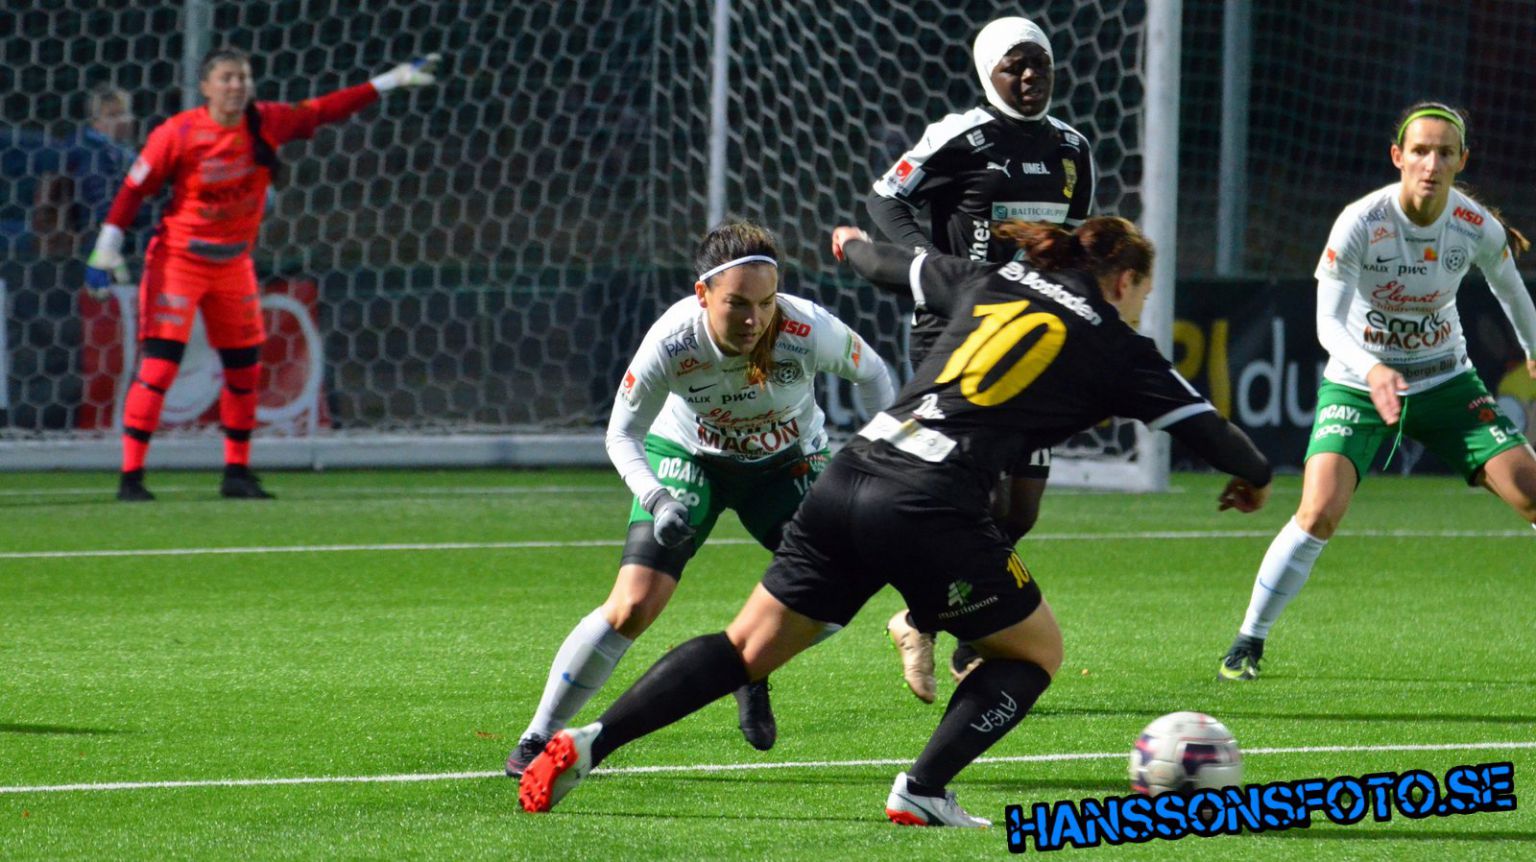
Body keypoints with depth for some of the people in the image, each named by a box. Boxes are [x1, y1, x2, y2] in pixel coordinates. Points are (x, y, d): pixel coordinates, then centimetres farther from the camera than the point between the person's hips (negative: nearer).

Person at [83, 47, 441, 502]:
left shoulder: (266, 123, -3)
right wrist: (106, 249, -14)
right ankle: (130, 477, -13)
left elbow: (323, 110, 5)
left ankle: (237, 473, 25)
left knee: (245, 369, 11)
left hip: (234, 264, 6)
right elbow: (134, 190, -10)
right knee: (158, 365, -14)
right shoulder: (177, 134, -15)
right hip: (177, 258, -6)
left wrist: (393, 80, 4)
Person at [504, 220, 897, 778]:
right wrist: (657, 500, -34)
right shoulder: (672, 344, -33)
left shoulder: (808, 331, -33)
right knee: (633, 606, -15)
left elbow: (872, 375, -9)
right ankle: (538, 739, -1)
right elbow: (622, 433, -18)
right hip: (688, 457, -2)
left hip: (788, 462, 2)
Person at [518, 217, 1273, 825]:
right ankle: (923, 791, 3)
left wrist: (855, 245, 60)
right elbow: (1200, 424, 15)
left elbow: (903, 266, 38)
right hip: (934, 509, -6)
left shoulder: (990, 287, 21)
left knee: (750, 646, 12)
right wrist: (1253, 474, 35)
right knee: (1036, 650, 16)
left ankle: (588, 743, 1)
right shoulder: (1116, 349, 8)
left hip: (850, 477, 6)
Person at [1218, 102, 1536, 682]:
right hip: (1358, 381, -3)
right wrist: (1372, 370, -43)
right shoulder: (1360, 223, -23)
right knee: (1320, 512, -22)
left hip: (1446, 381, 3)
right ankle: (1248, 644, -5)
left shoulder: (1478, 227, -12)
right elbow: (1328, 321, -25)